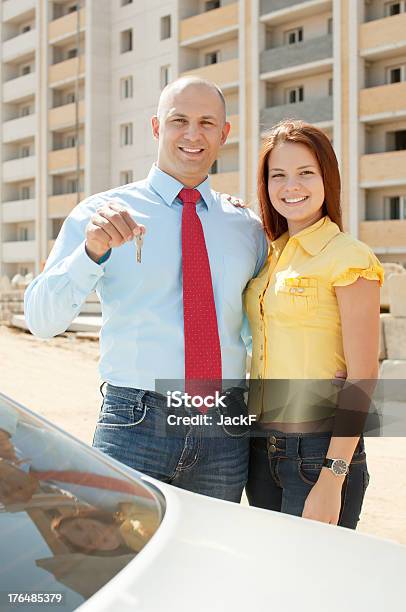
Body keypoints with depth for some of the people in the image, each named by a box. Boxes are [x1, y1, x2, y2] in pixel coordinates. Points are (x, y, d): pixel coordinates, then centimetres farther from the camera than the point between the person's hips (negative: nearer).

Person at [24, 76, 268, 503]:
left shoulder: (247, 227, 11)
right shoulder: (101, 214, 0)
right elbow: (41, 319, -10)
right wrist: (92, 251, -27)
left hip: (224, 434, 4)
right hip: (135, 424, -3)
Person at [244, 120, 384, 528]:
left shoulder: (348, 257, -10)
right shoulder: (269, 255, 11)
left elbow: (361, 378, -14)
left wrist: (332, 478, -19)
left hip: (318, 449, -7)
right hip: (262, 447, 7)